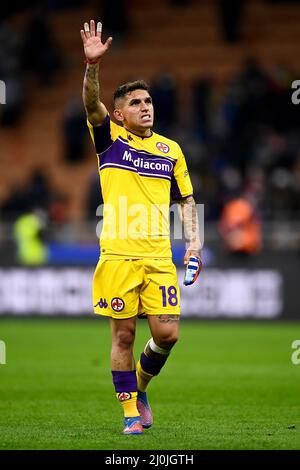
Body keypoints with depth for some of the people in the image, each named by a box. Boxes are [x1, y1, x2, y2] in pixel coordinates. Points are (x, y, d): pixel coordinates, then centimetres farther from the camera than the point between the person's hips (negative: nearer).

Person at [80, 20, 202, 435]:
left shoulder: (171, 150, 13)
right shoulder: (110, 139, 5)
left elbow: (186, 199, 20)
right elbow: (91, 104, -13)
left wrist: (193, 240, 7)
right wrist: (92, 65, -29)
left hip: (159, 257, 3)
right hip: (118, 256, -3)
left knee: (167, 333, -2)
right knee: (123, 334, 0)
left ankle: (139, 385, 25)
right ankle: (131, 410, 11)